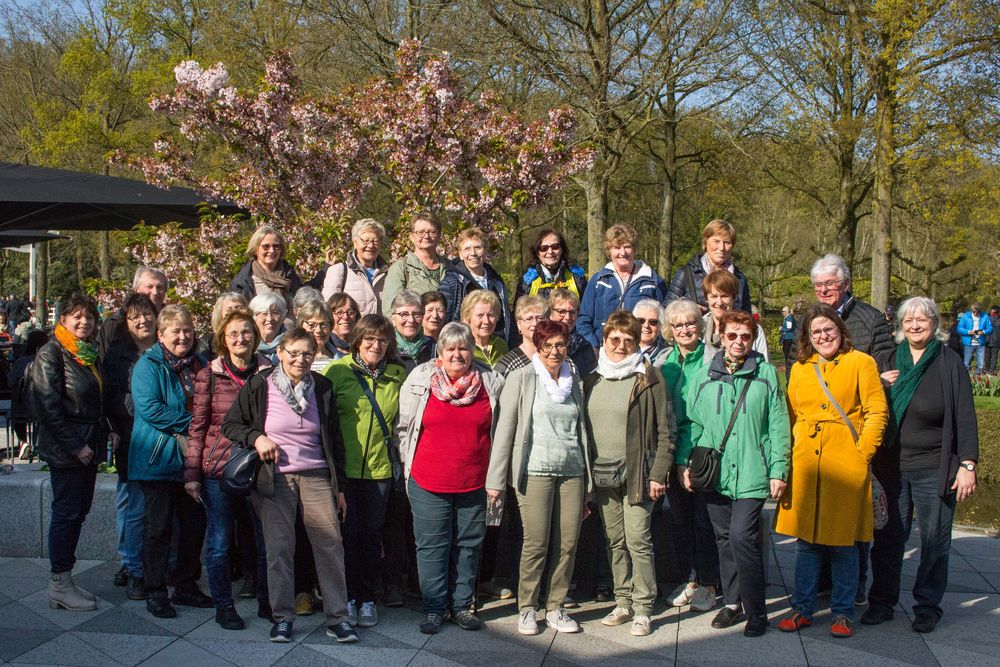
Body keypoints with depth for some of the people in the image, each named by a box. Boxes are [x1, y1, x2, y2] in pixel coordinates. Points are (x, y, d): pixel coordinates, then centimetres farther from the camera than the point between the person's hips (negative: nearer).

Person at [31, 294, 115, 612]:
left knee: (79, 511, 10)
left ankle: (64, 581, 19)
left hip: (89, 446, 8)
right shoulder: (51, 353, -10)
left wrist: (107, 430, 7)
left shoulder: (89, 353, 15)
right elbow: (46, 404, -16)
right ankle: (60, 585, 5)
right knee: (66, 512, -4)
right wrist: (75, 445, -18)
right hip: (64, 450, -8)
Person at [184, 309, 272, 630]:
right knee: (219, 540, 6)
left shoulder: (269, 373, 3)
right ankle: (223, 605, 20)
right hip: (218, 468, -2)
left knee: (266, 538, 6)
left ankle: (266, 601, 22)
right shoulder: (209, 375, -1)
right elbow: (197, 427, 1)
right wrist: (192, 473, -2)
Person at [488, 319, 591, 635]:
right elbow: (505, 428, -3)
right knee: (536, 543, -5)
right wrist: (496, 479, -7)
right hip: (535, 471, -4)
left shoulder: (575, 381, 14)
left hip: (572, 471, 4)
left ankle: (555, 607, 16)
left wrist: (587, 479, 14)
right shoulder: (522, 378, 0)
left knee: (568, 543, 2)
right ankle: (527, 609, 10)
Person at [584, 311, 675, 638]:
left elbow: (666, 430, -4)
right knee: (615, 542, 10)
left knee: (638, 541, -6)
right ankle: (623, 602, 20)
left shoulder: (649, 379, -3)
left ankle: (642, 608, 3)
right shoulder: (592, 380, 11)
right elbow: (585, 428, 14)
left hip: (637, 473, -5)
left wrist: (658, 474, -10)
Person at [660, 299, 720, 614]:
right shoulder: (663, 361, 9)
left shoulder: (713, 359, -6)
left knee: (703, 520, 0)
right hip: (673, 453, 5)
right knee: (680, 519, 11)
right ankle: (689, 579, 23)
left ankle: (708, 584, 11)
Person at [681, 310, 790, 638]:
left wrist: (778, 470, -4)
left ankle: (756, 611, 1)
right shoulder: (705, 375, 8)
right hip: (714, 472, 4)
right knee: (724, 538, 11)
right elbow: (693, 422, 12)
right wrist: (683, 461, 3)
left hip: (751, 473, -3)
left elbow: (778, 425, 1)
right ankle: (733, 602, 26)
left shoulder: (765, 373, 1)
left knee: (741, 537, -12)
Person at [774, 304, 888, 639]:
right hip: (805, 463, 3)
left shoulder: (860, 363, -1)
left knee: (843, 541, 5)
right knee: (805, 539, 8)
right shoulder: (800, 368, 12)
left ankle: (843, 612, 19)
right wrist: (789, 455, 6)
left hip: (845, 464, -3)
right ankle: (802, 608, 19)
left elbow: (877, 412, -3)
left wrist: (862, 453, -8)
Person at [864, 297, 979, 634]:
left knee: (934, 540, 6)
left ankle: (927, 607, 19)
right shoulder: (890, 360, 6)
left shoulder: (949, 363, -4)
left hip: (934, 468, -3)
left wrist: (967, 465, -12)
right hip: (891, 466, 3)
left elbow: (965, 418, -5)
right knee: (888, 537, 7)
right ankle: (882, 602, 20)